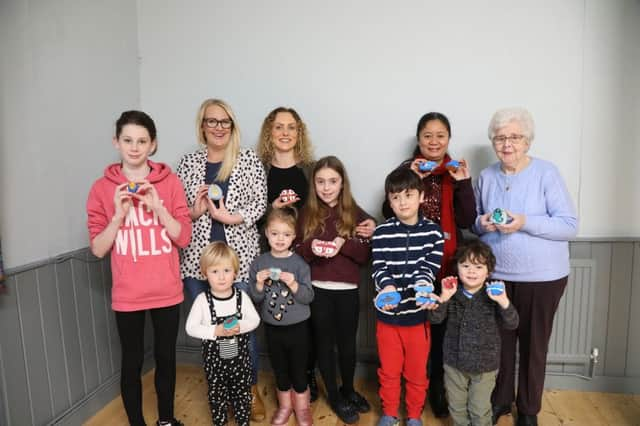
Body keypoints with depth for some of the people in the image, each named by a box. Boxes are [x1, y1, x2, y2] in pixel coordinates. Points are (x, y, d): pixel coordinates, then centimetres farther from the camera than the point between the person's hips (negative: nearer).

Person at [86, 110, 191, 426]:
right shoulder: (102, 188, -3)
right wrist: (119, 213, -18)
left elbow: (184, 238, -5)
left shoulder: (170, 182, -3)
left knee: (166, 357, 16)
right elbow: (98, 249, -4)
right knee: (132, 362, 11)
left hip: (166, 292, 1)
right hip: (127, 295, -1)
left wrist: (157, 206, -18)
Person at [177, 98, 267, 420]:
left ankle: (251, 390, 28)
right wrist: (193, 212, -12)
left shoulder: (249, 160, 1)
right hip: (198, 257, 2)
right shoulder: (189, 162, 6)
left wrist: (229, 217, -15)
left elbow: (260, 204, -3)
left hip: (239, 256, -2)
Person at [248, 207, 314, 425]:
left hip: (297, 327, -2)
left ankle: (302, 407, 34)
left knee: (299, 370, 11)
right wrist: (259, 284, -20)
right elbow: (255, 298, -1)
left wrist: (293, 284, -28)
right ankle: (284, 405, 41)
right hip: (272, 328, 2)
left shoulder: (299, 263, -10)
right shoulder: (259, 263, -4)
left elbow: (308, 297, -12)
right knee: (280, 370, 18)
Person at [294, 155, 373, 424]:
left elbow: (366, 255, -3)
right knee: (325, 343, 12)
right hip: (317, 290, 0)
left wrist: (345, 244, -21)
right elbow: (295, 253, 2)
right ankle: (334, 397, 32)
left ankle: (348, 390, 38)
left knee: (347, 343, 13)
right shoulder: (307, 215, 1)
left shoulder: (356, 214, -1)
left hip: (347, 290, 0)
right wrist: (311, 248, -19)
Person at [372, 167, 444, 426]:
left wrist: (421, 286, -32)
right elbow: (379, 268, -11)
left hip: (418, 314, 0)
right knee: (389, 369, 16)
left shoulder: (433, 232, -4)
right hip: (387, 314, 0)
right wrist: (388, 287, -32)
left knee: (417, 371, 16)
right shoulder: (381, 233, -5)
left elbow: (429, 267, -11)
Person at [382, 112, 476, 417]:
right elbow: (389, 213, -9)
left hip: (446, 263, 1)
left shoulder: (457, 172, 6)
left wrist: (463, 183, -13)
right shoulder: (406, 169, 2)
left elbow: (466, 221, -3)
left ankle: (437, 387, 26)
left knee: (441, 324, 6)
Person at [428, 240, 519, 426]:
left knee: (480, 410, 13)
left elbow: (511, 324, -16)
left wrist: (504, 302, -34)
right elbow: (435, 318, -12)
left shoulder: (492, 296, -12)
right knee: (456, 407, 19)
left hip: (484, 365, -2)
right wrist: (443, 298, -29)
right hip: (454, 362, 2)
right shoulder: (453, 294, -8)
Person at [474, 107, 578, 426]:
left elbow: (569, 225, -12)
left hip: (541, 277, -3)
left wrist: (525, 222, -25)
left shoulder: (546, 173, -9)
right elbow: (473, 221, 13)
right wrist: (481, 223, -10)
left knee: (533, 345, 11)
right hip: (495, 275, 3)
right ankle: (499, 400, 36)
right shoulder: (486, 176, 4)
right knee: (499, 340, 14)